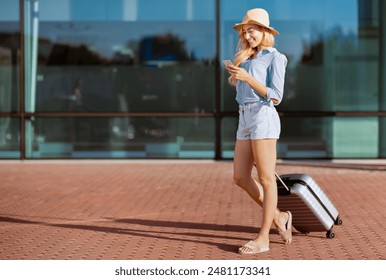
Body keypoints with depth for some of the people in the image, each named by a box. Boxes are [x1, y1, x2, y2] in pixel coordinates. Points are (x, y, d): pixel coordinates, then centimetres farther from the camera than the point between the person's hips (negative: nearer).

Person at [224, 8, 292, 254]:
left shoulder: (275, 58, -3)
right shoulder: (249, 59, 22)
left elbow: (276, 97, -11)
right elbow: (233, 81, 8)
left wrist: (247, 77, -18)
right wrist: (241, 56, 0)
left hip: (263, 119, -8)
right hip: (246, 121, 8)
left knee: (265, 179, -5)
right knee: (241, 178, 6)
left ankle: (263, 238, -2)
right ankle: (278, 217, 20)